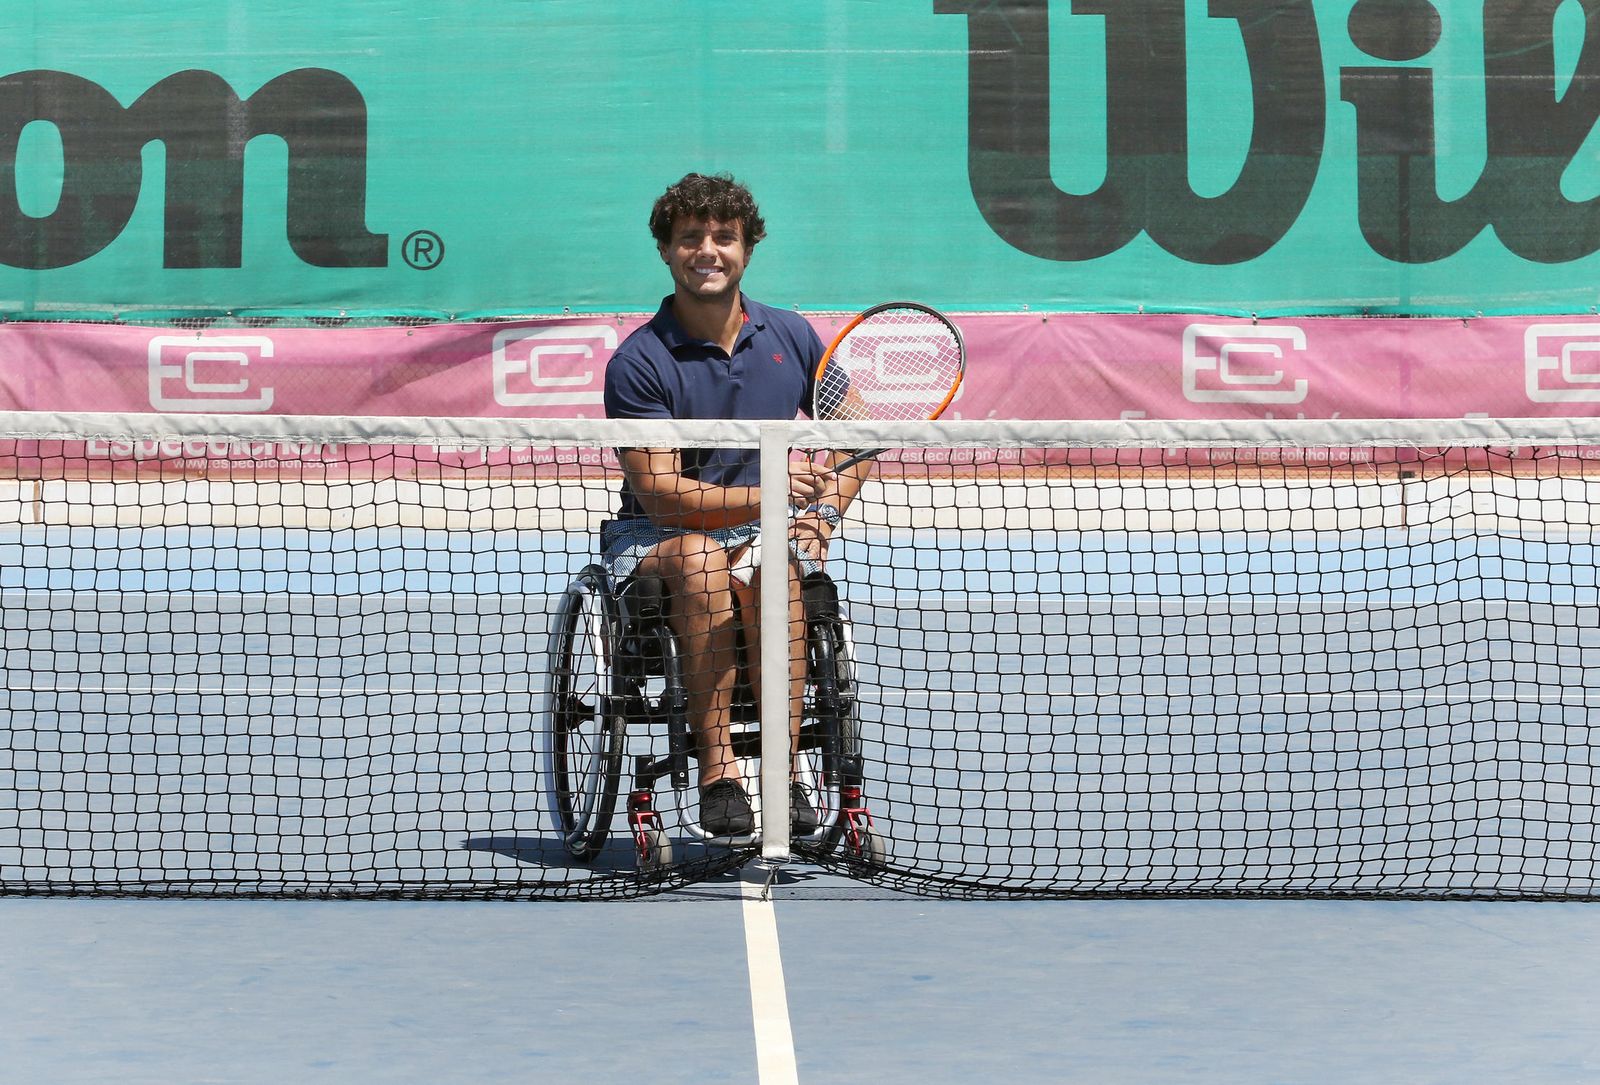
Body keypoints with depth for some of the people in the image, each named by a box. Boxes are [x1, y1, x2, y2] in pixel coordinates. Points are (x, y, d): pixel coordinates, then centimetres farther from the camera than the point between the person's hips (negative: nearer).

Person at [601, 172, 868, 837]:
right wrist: (764, 496, -29)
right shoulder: (638, 362, -8)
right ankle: (717, 770, -35)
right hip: (655, 538, -2)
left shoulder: (789, 337, 5)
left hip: (764, 532, 2)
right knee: (699, 564, -37)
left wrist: (824, 510, -3)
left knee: (772, 568, -33)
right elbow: (662, 495, -16)